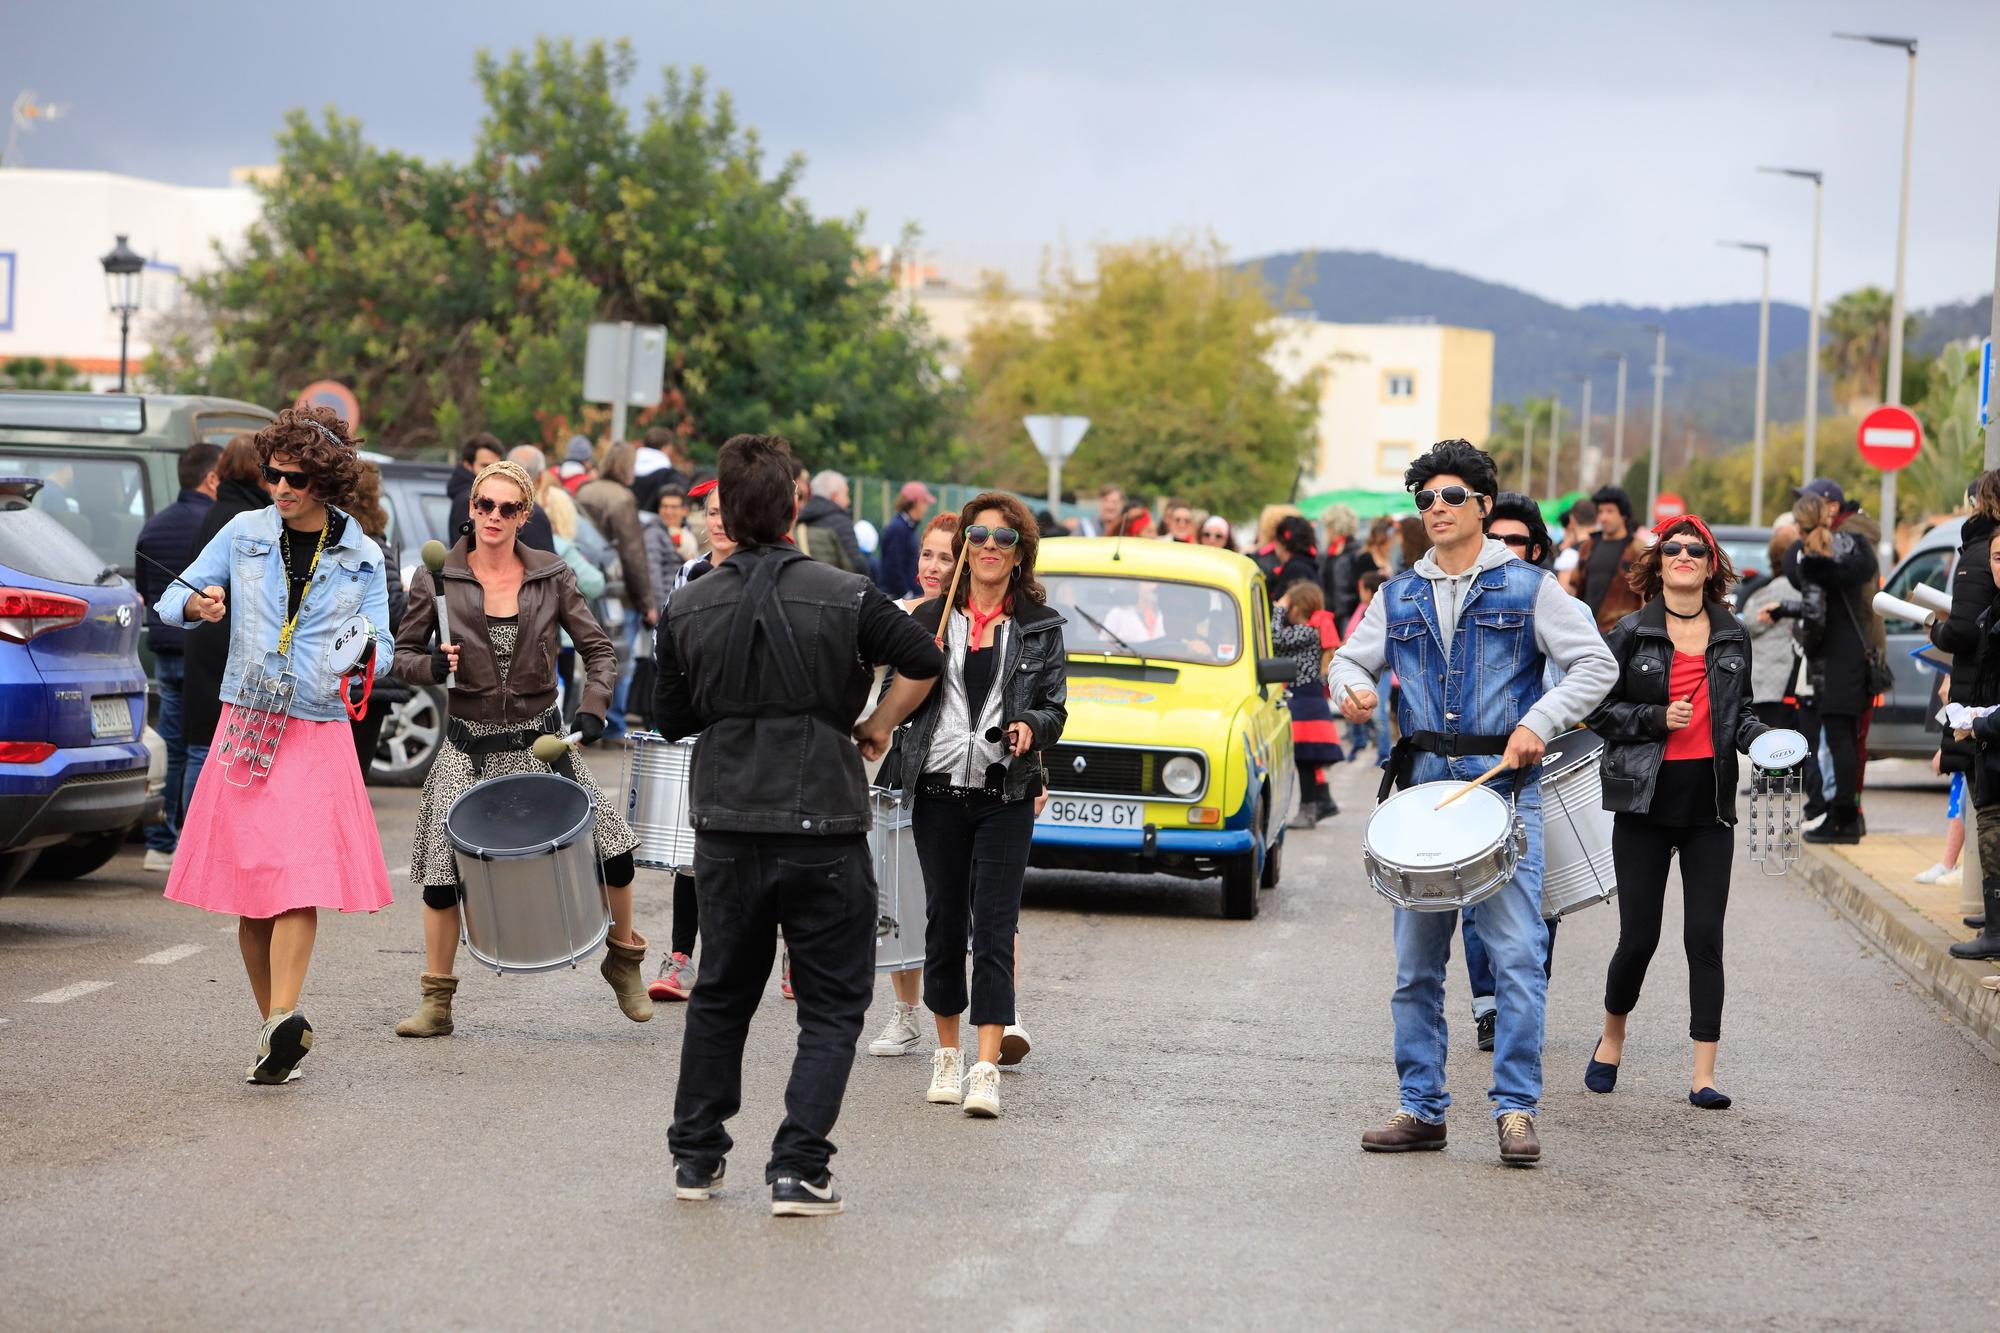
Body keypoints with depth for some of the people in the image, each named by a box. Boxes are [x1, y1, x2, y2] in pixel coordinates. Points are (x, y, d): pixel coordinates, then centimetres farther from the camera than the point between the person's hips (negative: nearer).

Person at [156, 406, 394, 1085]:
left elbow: (378, 645, 5)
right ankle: (277, 1026, 12)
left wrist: (363, 658, -19)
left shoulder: (360, 557, 6)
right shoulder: (245, 533, 7)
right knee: (248, 881, 2)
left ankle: (282, 1019, -27)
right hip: (244, 724, 2)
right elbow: (173, 598, 9)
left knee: (299, 875, -17)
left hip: (319, 735, -2)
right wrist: (198, 604, -14)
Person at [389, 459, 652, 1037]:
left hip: (540, 739, 1)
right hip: (469, 745, -1)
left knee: (611, 849, -5)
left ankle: (623, 960, 22)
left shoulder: (551, 577, 0)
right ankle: (435, 1003, 6)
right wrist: (434, 666, -18)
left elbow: (599, 651, 5)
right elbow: (403, 654, 3)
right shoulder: (437, 579, -4)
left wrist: (592, 710, -10)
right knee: (442, 868, -9)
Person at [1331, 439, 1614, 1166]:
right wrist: (1352, 688, -4)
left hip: (1504, 789, -4)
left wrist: (1540, 722, -13)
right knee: (1415, 962, 6)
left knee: (1517, 956, -10)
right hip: (1421, 788, 4)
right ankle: (1421, 1108, 14)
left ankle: (1516, 1109, -5)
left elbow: (1595, 664, 0)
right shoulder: (1399, 596, 13)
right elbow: (1352, 657, 20)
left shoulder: (1528, 587, 2)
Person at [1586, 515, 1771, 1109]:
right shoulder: (1631, 633, 0)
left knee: (1705, 938, -2)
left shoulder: (1732, 636, 10)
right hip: (1645, 799, -2)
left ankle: (1703, 1075, 0)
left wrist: (1762, 737, -1)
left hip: (1709, 803, 2)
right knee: (1639, 936, 1)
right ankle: (1612, 1037, 29)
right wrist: (1657, 718, -14)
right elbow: (1598, 709, -1)